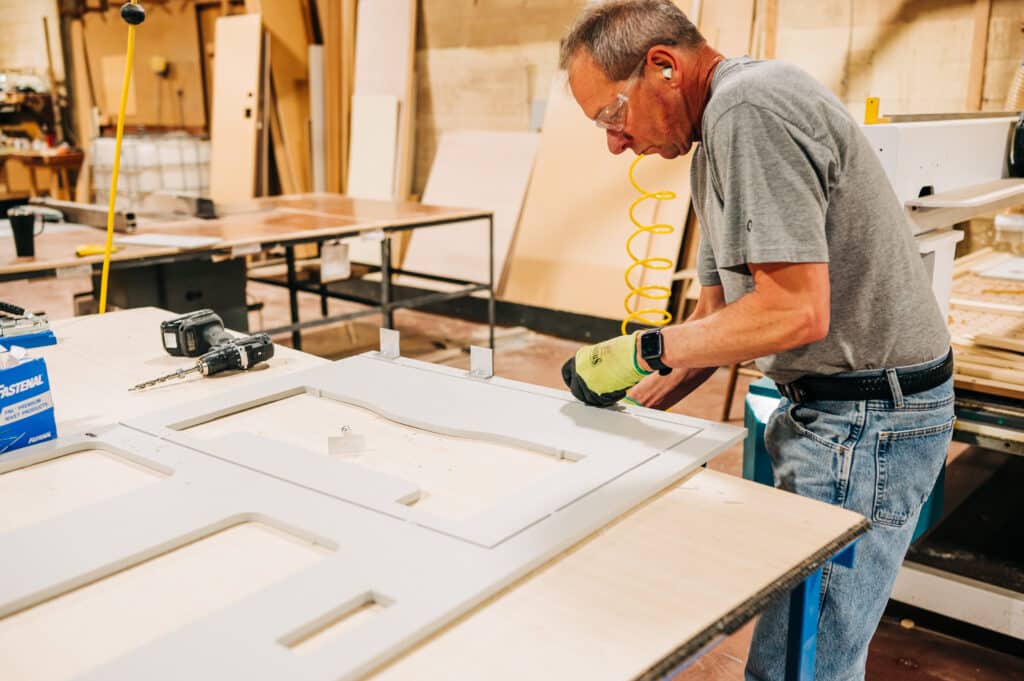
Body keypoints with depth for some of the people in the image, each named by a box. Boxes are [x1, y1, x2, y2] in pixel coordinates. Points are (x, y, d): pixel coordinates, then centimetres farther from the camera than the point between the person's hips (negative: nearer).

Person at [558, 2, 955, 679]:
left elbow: (796, 312, -25)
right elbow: (720, 315, 18)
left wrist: (642, 352, -16)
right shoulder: (714, 147, 14)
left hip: (868, 420, -10)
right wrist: (628, 407, 12)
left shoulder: (748, 107, -19)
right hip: (826, 407, 10)